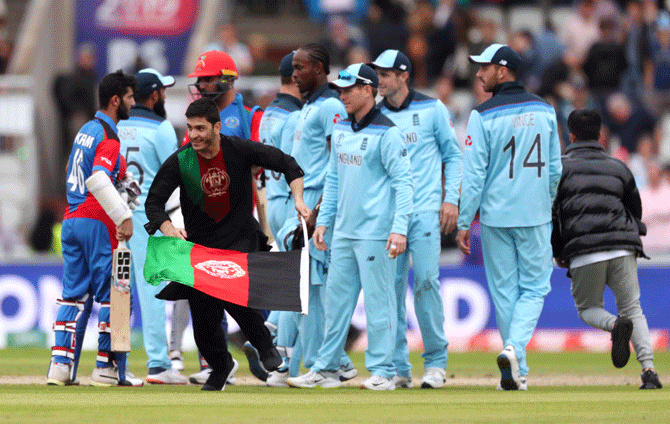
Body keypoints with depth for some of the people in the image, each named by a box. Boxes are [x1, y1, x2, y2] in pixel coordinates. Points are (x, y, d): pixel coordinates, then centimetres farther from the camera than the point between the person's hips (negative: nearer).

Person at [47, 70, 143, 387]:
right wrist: (124, 216, -29)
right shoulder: (108, 137, -12)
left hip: (71, 219, 8)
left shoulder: (85, 131, 15)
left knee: (73, 292, 8)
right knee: (111, 293, -1)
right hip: (98, 223, -8)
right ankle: (106, 367, 0)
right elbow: (98, 181, -26)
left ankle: (60, 364, 1)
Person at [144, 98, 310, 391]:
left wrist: (298, 199, -11)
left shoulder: (239, 150, -9)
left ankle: (264, 345, -3)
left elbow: (286, 164, 2)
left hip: (241, 237, -2)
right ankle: (220, 366, 31)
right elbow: (153, 202, -6)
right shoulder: (179, 162, -9)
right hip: (200, 243, 2)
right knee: (203, 315, 0)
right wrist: (168, 228, -25)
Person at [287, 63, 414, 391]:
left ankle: (382, 372, 2)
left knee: (377, 300, -4)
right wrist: (323, 220, 16)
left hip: (375, 233, -8)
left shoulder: (386, 133, -10)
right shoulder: (341, 130, 14)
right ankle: (326, 369, 16)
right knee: (336, 298, 10)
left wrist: (399, 229, -20)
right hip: (343, 230, 8)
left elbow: (404, 182, -13)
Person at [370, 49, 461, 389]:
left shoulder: (432, 109, 3)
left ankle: (436, 363, -1)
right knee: (390, 286, -1)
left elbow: (453, 154, 8)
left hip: (424, 211, -3)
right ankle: (398, 367, 4)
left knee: (426, 281, -10)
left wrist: (451, 199, -2)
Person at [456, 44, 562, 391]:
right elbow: (554, 168, 9)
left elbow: (474, 175, -10)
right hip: (535, 217, 2)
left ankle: (517, 372, 11)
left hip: (495, 216, -2)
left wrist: (464, 223, -4)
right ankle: (515, 348, -17)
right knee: (534, 288, 8)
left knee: (505, 292, 8)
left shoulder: (483, 115, -9)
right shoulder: (545, 111, 4)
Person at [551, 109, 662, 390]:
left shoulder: (562, 166, 9)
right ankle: (649, 370, -14)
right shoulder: (619, 167, 20)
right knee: (632, 308, 8)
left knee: (587, 308, 15)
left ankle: (616, 325, -21)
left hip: (584, 251, -2)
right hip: (623, 249, 3)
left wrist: (557, 251, 13)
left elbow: (551, 210, 3)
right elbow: (635, 209, 26)